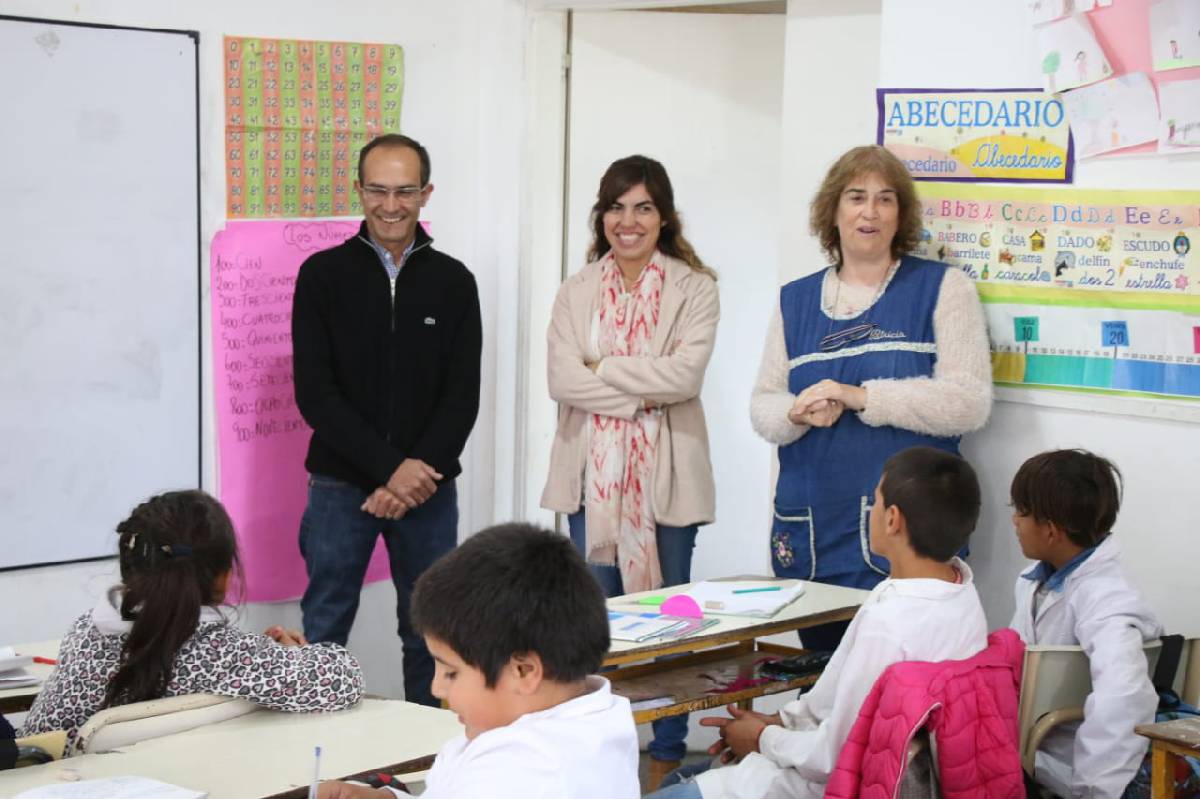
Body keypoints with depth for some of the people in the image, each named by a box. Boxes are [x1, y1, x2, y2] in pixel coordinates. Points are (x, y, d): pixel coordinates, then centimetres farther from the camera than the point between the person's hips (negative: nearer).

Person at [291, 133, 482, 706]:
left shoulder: (453, 282, 5)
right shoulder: (324, 275, -1)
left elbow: (463, 397, 0)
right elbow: (315, 393, -8)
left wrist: (419, 474, -14)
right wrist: (390, 466, -17)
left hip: (428, 488, 2)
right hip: (341, 485, -2)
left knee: (429, 635, 9)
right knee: (323, 635, 2)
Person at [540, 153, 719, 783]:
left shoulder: (694, 288, 0)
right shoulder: (577, 292, 7)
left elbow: (685, 375, -14)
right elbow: (562, 380, -6)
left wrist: (602, 368, -9)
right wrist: (643, 392, -12)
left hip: (667, 473, -2)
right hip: (594, 472, 2)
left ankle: (667, 753, 17)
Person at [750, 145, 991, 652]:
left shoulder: (943, 288, 3)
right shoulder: (795, 301, 15)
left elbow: (970, 401, -8)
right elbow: (762, 406, 13)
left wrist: (860, 397, -17)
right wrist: (798, 413, -11)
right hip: (810, 534, 4)